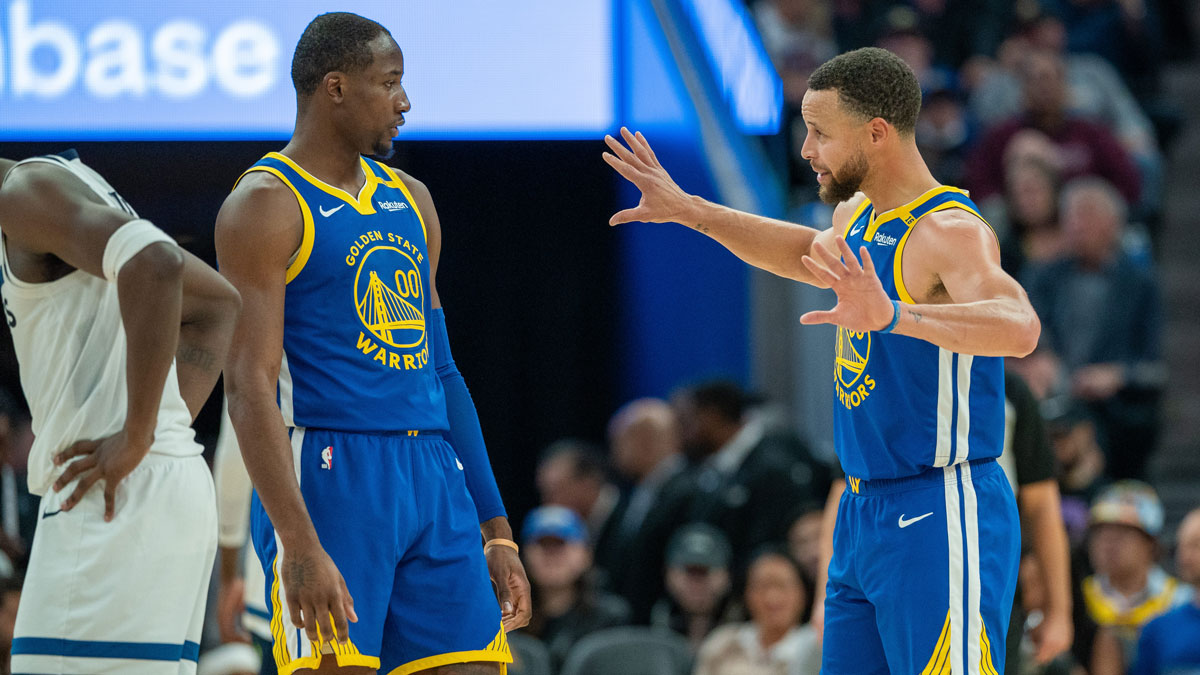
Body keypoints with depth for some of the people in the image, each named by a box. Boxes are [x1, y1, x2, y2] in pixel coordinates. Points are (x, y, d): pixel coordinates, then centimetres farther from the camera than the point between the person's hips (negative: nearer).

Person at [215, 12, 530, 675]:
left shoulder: (410, 201, 19)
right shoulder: (267, 205, -5)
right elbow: (249, 385, -13)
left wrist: (495, 529, 18)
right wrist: (300, 546, -23)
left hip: (434, 478, 7)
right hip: (328, 475, -7)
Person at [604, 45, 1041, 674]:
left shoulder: (951, 231, -19)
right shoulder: (859, 215, 11)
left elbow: (1019, 328, -38)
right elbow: (810, 256, 36)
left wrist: (893, 316, -52)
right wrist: (689, 211, 33)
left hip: (939, 521, -9)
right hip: (865, 517, 9)